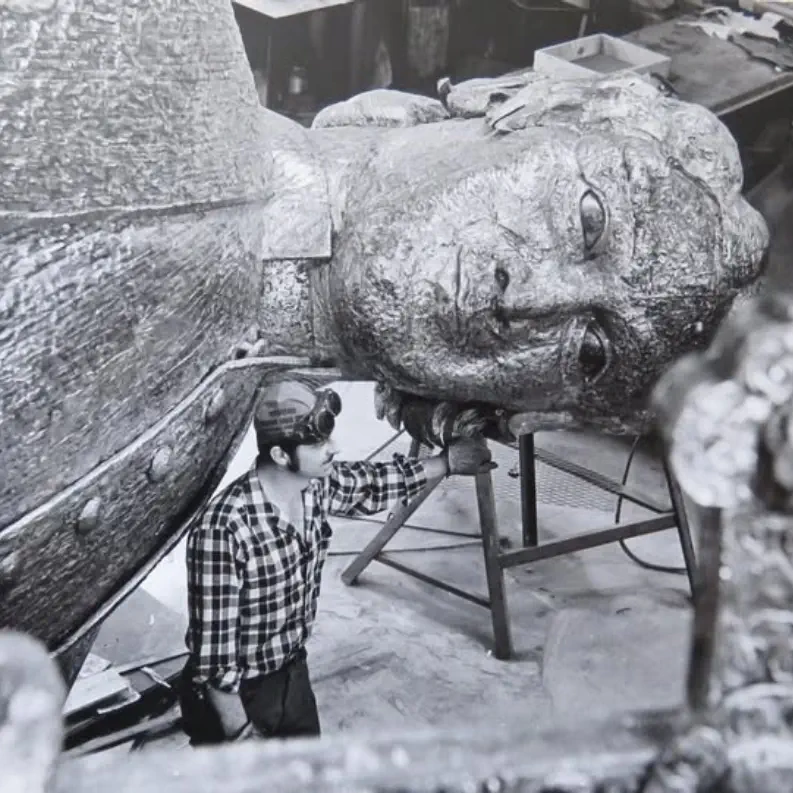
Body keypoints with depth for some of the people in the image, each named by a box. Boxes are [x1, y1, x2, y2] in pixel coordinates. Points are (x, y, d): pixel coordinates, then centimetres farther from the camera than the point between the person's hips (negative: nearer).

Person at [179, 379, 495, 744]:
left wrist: (448, 460, 14)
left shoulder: (318, 485, -11)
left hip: (293, 673, 7)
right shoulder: (222, 529, -33)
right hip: (234, 694, -7)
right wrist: (239, 732, -20)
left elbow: (375, 484, 11)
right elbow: (212, 648, -26)